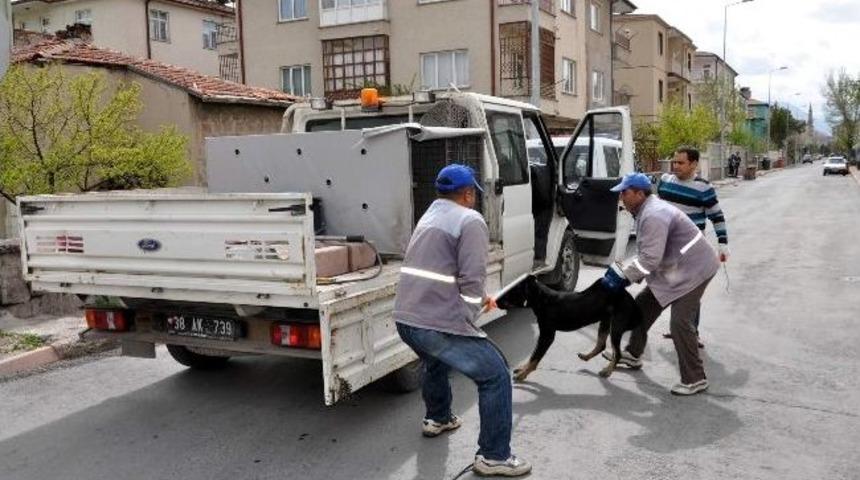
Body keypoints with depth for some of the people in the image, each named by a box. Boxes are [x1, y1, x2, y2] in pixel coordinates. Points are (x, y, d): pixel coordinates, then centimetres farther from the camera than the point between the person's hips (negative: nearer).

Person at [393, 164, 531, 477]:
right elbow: (472, 278, -14)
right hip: (438, 323, -9)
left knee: (436, 360, 37)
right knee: (496, 376, 3)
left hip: (405, 319, 9)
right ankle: (493, 456, 8)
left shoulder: (428, 217, 20)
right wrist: (469, 317, 3)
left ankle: (437, 418, 53)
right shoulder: (470, 220, -7)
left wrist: (477, 299, 25)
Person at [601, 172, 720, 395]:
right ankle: (633, 354, 30)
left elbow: (650, 258, -30)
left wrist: (622, 277, -21)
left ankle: (695, 379, -2)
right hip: (674, 269, 11)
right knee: (644, 303, 16)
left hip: (693, 269, -11)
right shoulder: (647, 211, 8)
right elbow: (647, 254, 14)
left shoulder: (653, 216, -26)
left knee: (680, 322, -13)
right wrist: (623, 272, 4)